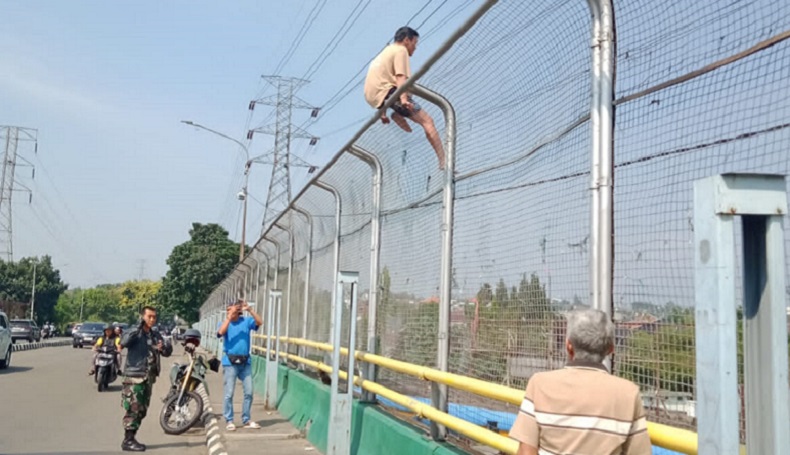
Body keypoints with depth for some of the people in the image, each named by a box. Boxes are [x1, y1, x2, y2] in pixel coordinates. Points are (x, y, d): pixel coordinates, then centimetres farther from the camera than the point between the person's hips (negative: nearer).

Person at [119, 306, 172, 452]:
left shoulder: (155, 335, 13)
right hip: (134, 377, -7)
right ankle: (128, 441, -1)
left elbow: (167, 353, 10)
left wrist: (164, 347, -13)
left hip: (149, 378, 7)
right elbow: (123, 342, -27)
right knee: (133, 410, -8)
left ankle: (131, 439, 22)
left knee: (141, 411, 12)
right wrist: (138, 328, -29)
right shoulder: (135, 333, -6)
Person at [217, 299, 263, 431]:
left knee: (249, 392, 6)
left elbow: (259, 322, -12)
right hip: (230, 363, -2)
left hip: (245, 362, 2)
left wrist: (250, 310, -20)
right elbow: (221, 332, -20)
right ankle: (229, 421, 10)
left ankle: (246, 420, 17)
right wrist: (229, 317, -22)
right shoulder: (225, 323, 0)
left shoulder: (246, 321, 3)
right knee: (229, 393, 0)